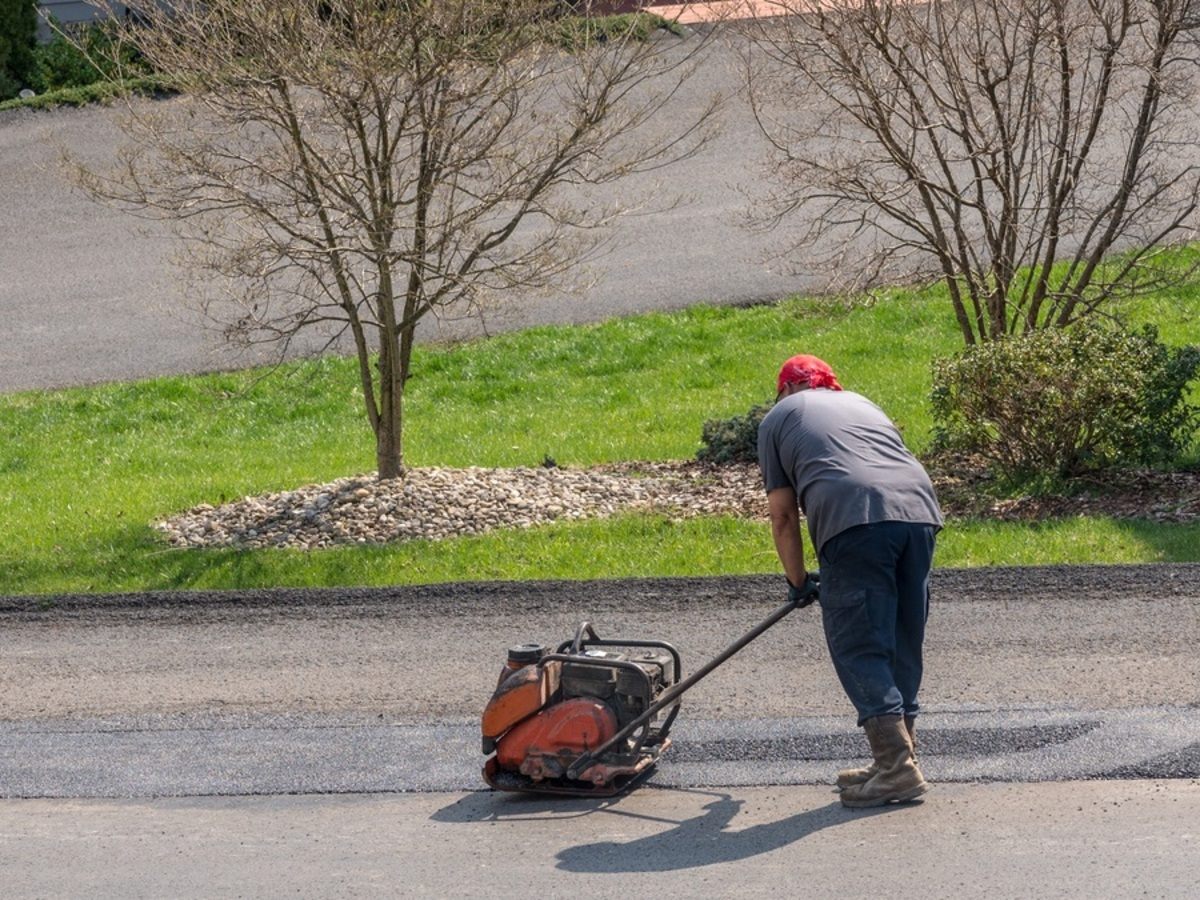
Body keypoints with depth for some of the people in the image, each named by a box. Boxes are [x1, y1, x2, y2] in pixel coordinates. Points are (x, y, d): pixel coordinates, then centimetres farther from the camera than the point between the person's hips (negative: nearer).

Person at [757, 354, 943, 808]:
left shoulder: (778, 418, 21)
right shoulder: (861, 403, 35)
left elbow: (783, 514, 17)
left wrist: (798, 581, 28)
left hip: (855, 522, -6)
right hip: (918, 509, 6)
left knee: (859, 650, -2)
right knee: (903, 647, 14)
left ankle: (899, 766, -11)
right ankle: (897, 759, 20)